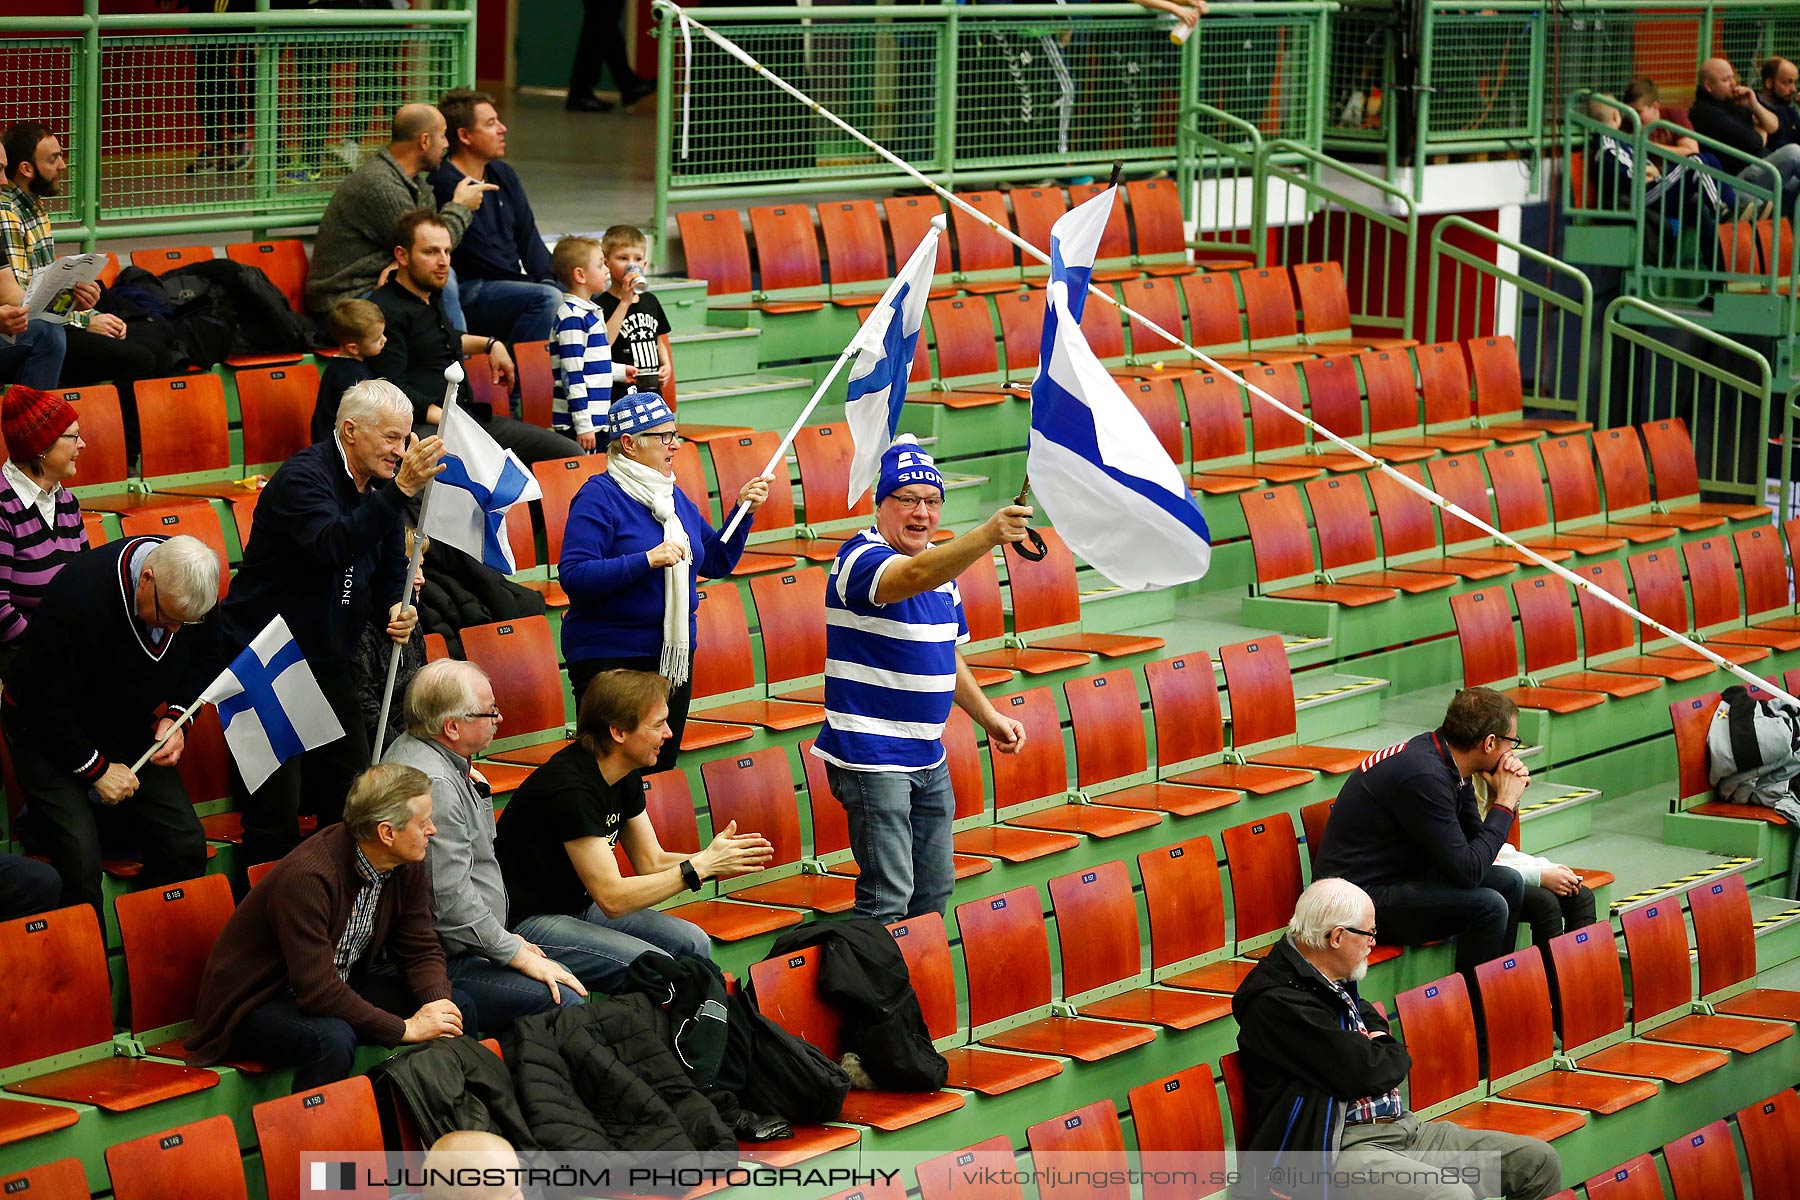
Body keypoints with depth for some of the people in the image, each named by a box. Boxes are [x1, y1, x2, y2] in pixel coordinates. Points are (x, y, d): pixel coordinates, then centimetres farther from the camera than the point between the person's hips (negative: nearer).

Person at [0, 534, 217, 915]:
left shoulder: (192, 588, -12)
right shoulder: (79, 597, -31)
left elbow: (199, 664, 6)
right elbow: (44, 699, -24)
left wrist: (175, 718, -12)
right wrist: (95, 768, -18)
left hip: (129, 733, 6)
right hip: (48, 735, -6)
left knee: (187, 847, -9)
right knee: (80, 863, -23)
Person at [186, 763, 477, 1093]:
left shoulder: (407, 867, -6)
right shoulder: (306, 877, -32)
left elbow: (420, 950, 4)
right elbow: (317, 990, -33)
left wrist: (439, 1004, -18)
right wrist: (404, 1028, -28)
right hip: (258, 1002, -8)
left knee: (459, 1008, -6)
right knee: (332, 1039, -39)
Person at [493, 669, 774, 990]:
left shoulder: (625, 776, 2)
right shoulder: (570, 788, -27)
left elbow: (651, 862, 7)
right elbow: (612, 897, -27)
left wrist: (713, 859, -13)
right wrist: (700, 867, -24)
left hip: (580, 906, 9)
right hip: (528, 923, -9)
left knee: (692, 943, -2)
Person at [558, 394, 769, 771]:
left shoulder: (673, 496, 11)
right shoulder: (598, 496, -12)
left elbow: (716, 562, 18)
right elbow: (573, 575, -22)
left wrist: (744, 511, 5)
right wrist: (647, 560, -27)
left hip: (674, 655, 7)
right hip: (611, 657, -7)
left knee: (662, 768, 13)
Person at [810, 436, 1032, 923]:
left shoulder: (942, 565, 13)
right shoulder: (861, 558, -15)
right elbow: (914, 577, -38)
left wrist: (988, 717, 13)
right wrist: (988, 535, -52)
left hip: (928, 756, 9)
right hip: (871, 758, -9)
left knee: (934, 890, 14)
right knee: (888, 898, -11)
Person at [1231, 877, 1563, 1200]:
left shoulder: (1335, 984, 17)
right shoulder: (1276, 1001, -15)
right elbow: (1363, 1074, -18)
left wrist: (1380, 1051, 6)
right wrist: (1393, 1055, 5)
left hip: (1403, 1128, 10)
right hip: (1339, 1148, -10)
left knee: (1540, 1162, 3)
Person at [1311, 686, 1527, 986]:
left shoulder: (1448, 761, 4)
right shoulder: (1424, 776, -26)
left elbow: (1476, 841, 11)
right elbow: (1467, 870, -25)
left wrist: (1505, 799, -4)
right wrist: (1504, 804, -15)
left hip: (1401, 876, 10)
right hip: (1364, 894, -10)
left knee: (1509, 883, 10)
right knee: (1488, 905, -22)